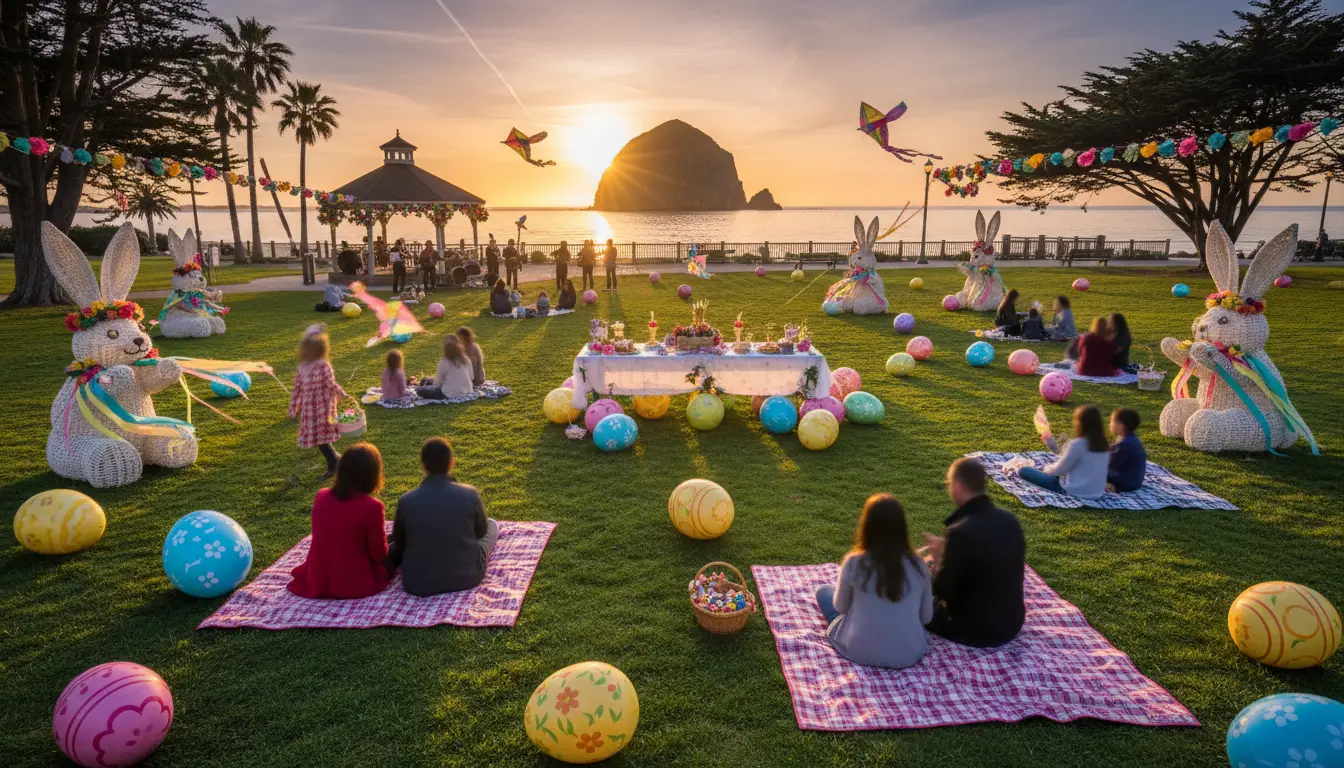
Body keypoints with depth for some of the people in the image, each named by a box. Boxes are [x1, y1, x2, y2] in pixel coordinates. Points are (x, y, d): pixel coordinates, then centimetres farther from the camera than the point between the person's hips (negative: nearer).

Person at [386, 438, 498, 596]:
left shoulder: (406, 501, -13)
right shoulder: (470, 494, -14)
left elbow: (399, 542, 5)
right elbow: (481, 531, 5)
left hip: (418, 584, 1)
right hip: (467, 577, -1)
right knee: (491, 525, 25)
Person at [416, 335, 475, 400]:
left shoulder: (444, 362, -14)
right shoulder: (466, 359, -1)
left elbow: (437, 383, -6)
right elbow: (471, 377, 8)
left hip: (450, 395, -6)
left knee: (419, 390, 0)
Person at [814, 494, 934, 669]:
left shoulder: (854, 562, -16)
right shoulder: (918, 565, -11)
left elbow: (840, 607, 0)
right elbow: (927, 617, 1)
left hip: (859, 652, -4)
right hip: (910, 655, 4)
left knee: (823, 591, 18)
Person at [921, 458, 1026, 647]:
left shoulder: (960, 532, -28)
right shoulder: (1009, 520, -5)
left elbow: (942, 591, -17)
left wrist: (938, 558, 1)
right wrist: (947, 551, 10)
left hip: (977, 631, -7)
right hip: (1012, 623, 7)